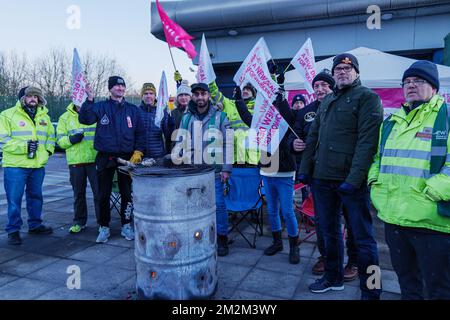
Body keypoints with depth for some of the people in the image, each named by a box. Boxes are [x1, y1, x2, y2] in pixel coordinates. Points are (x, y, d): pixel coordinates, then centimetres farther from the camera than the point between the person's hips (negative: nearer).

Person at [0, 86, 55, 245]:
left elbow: (51, 135, 24)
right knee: (14, 199, -2)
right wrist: (23, 146, -21)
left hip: (38, 165, 5)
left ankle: (35, 225, 28)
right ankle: (13, 230, 11)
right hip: (15, 166, -5)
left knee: (36, 196, 14)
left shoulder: (44, 116, 13)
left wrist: (49, 148, 6)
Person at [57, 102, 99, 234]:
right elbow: (60, 139, 7)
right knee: (78, 194, 11)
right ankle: (79, 222, 25)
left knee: (99, 192, 0)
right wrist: (71, 139, -13)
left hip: (95, 160, -2)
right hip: (75, 162, 2)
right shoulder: (65, 117, 9)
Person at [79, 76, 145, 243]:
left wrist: (138, 151, -4)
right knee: (103, 195, 5)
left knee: (127, 194, 7)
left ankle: (126, 226, 20)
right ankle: (104, 228, 18)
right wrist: (89, 100, -24)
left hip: (127, 158, 1)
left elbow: (140, 133, 7)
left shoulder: (133, 110, 7)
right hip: (105, 158, -1)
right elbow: (84, 119, -12)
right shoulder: (101, 106, 3)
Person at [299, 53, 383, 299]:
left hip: (351, 180, -6)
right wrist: (305, 168, 8)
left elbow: (367, 140, -14)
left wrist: (354, 178, -21)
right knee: (329, 231, 17)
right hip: (322, 178, 7)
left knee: (363, 237, 3)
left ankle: (370, 292, 18)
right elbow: (313, 137, 17)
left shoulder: (367, 97, -3)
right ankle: (333, 277, 35)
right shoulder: (327, 100, 19)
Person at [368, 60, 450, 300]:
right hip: (392, 218, 6)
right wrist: (376, 188, 8)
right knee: (407, 284, 21)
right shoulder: (391, 122, 15)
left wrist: (428, 196, -19)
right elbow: (377, 158, 21)